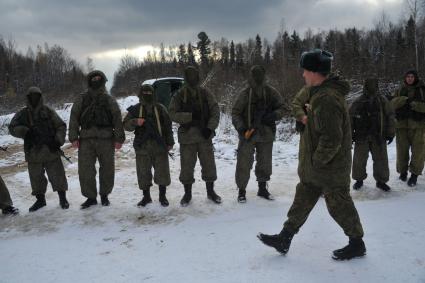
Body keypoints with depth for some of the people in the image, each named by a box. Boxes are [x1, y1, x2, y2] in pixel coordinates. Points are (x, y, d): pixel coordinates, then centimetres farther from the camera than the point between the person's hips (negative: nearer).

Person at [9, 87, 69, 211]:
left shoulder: (49, 112, 3)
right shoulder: (22, 114, 7)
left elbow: (61, 126, 3)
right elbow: (12, 128, -2)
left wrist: (58, 141, -11)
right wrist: (25, 131, -21)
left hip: (51, 150, -2)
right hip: (33, 152, 2)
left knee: (57, 175, 1)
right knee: (36, 178, 12)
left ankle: (63, 198, 16)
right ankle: (40, 199, 28)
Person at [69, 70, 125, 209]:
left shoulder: (109, 100, 7)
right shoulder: (81, 99, 10)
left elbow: (117, 120, 3)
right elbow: (74, 118, 7)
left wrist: (119, 138, -4)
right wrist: (74, 137, -2)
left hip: (106, 139, 0)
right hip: (86, 139, 1)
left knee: (107, 169, 6)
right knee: (85, 169, -1)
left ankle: (104, 195, 23)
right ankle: (91, 197, 12)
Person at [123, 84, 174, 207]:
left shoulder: (160, 108, 7)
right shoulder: (135, 109, 7)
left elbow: (168, 127, 10)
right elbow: (126, 125, 3)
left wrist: (170, 142, 6)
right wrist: (135, 122, -18)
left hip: (160, 146, 0)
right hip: (142, 146, 0)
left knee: (162, 172, 2)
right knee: (143, 173, 5)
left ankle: (162, 196, 17)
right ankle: (146, 196, 21)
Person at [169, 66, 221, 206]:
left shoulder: (206, 93, 5)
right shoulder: (179, 95, 0)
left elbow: (215, 111, 2)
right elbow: (173, 114, -7)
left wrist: (210, 127, -11)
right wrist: (190, 116, -19)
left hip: (205, 135, 1)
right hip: (187, 136, -1)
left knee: (209, 163, 7)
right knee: (187, 166, 5)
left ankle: (210, 191, 25)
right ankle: (187, 193, 22)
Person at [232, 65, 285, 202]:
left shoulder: (272, 93, -1)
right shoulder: (245, 94, -8)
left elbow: (281, 107, 6)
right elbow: (235, 113, -5)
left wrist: (273, 115, -15)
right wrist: (241, 128, -20)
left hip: (266, 134, 3)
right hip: (248, 134, -3)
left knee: (265, 163, 14)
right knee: (244, 163, -2)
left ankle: (262, 189, 32)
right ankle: (241, 190, 14)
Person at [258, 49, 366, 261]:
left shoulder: (327, 100, -26)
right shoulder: (321, 93, 8)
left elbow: (331, 140, -30)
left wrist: (317, 161, -20)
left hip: (329, 170, -10)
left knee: (339, 205, 6)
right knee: (302, 200, 14)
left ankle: (357, 244, 26)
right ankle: (284, 239, 24)